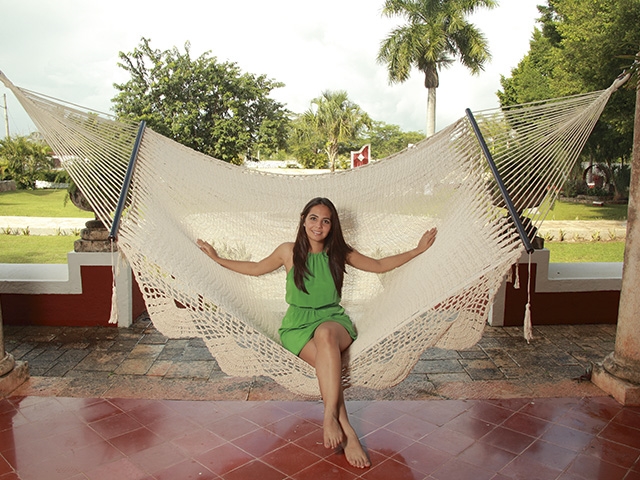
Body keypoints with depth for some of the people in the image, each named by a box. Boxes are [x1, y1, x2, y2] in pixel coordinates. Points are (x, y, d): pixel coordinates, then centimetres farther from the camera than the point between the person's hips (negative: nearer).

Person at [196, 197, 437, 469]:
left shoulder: (339, 253, 6)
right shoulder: (289, 252, 3)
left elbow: (381, 265, 17)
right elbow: (255, 268, 19)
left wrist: (418, 250, 12)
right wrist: (217, 258, 17)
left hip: (333, 319, 1)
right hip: (298, 324, 0)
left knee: (325, 334, -38)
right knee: (330, 362, -33)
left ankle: (330, 417, -40)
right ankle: (346, 432, -33)